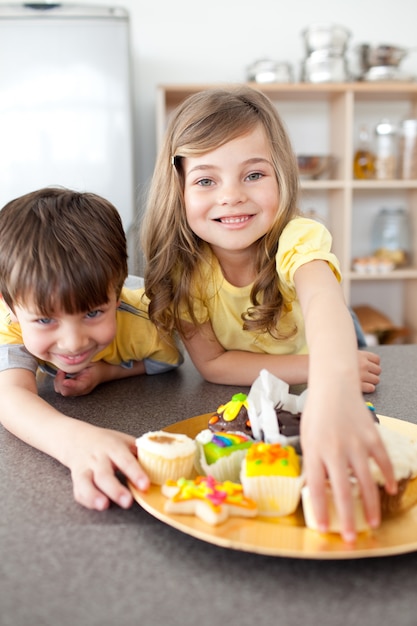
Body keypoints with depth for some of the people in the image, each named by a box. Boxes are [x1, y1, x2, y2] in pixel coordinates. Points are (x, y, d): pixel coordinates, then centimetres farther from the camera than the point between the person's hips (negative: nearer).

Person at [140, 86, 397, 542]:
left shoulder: (298, 239, -25)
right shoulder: (184, 260, -17)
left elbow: (322, 298, -48)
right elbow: (210, 362, -17)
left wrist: (334, 382, -70)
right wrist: (317, 368, -27)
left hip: (315, 404, -2)